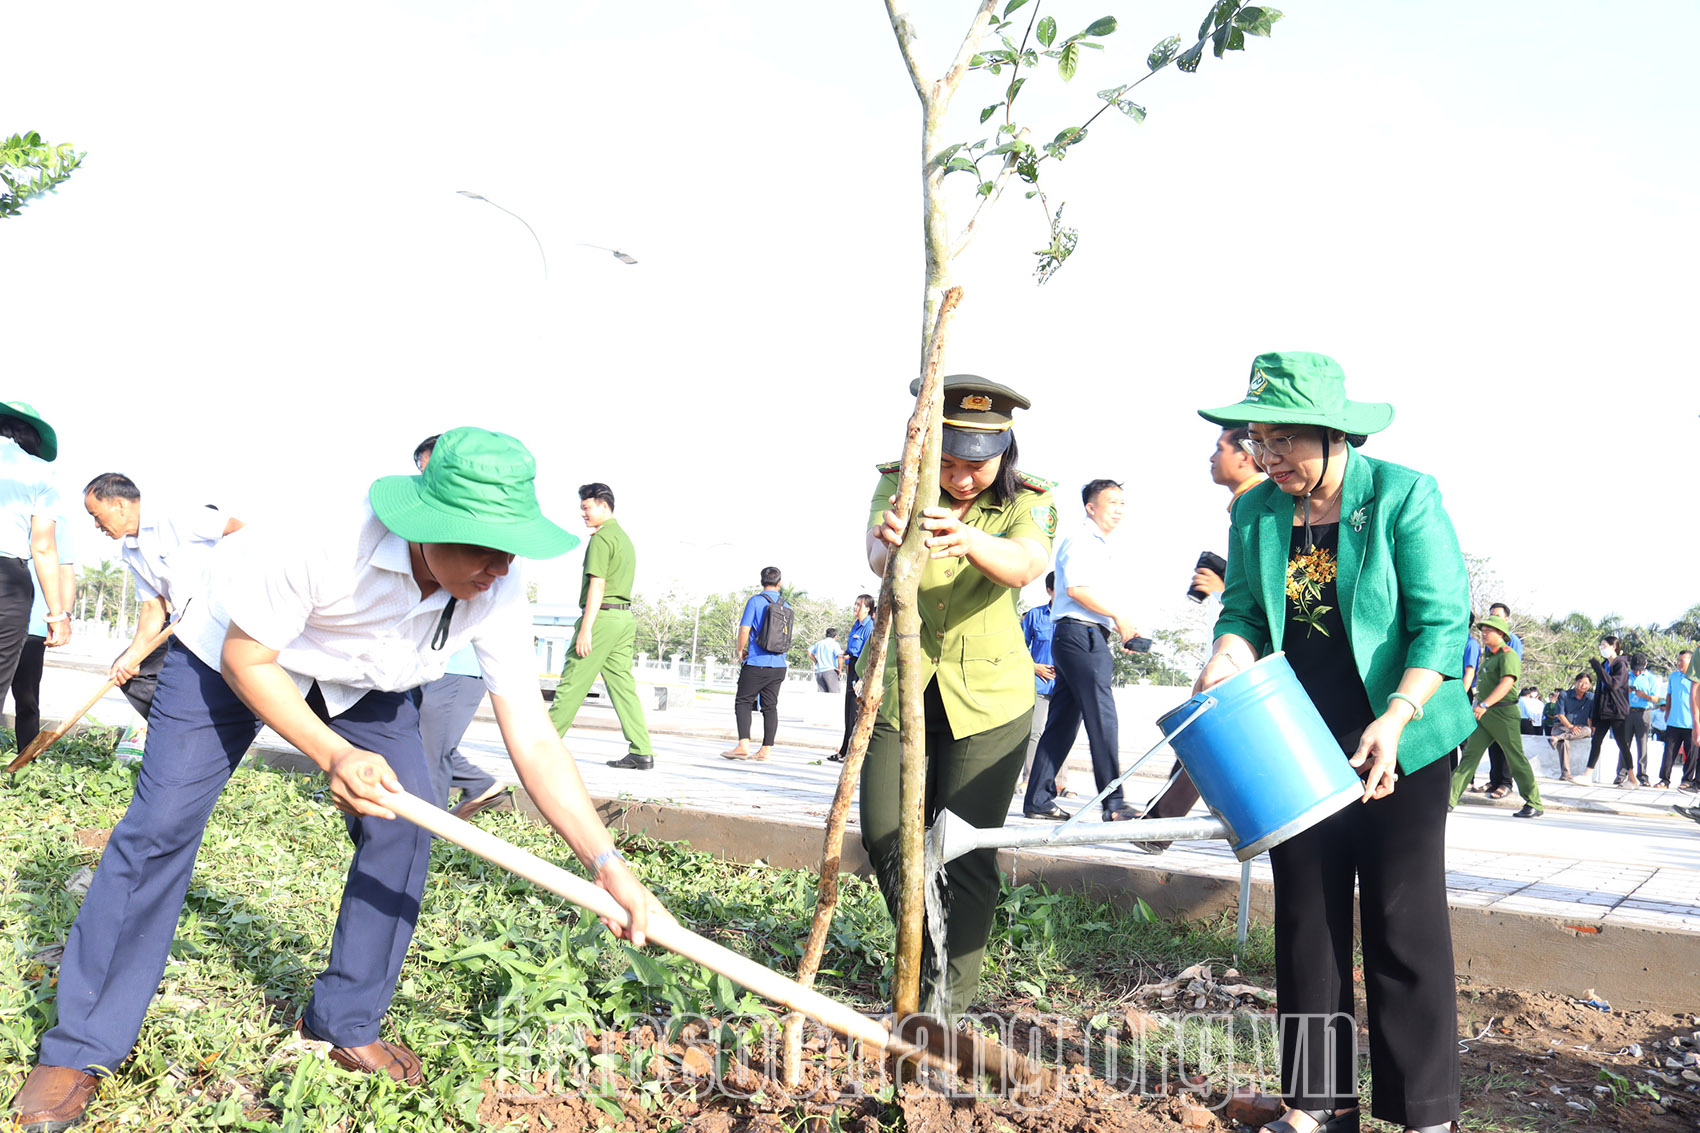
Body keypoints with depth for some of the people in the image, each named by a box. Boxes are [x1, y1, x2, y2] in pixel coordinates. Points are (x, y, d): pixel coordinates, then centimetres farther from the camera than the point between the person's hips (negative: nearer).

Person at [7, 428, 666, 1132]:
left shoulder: (497, 594, -30)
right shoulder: (326, 543, -42)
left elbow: (532, 739, -28)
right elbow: (246, 659, -26)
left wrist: (606, 862, -36)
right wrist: (333, 754, -41)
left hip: (367, 686, 4)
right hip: (231, 657, -3)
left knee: (401, 827, -10)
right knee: (159, 827, -9)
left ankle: (343, 1025, 10)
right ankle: (81, 1047, 7)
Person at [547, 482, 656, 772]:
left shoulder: (601, 538, -8)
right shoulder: (624, 538, 21)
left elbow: (598, 585, -16)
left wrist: (586, 628, -18)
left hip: (602, 616, -9)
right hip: (626, 617, 9)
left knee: (572, 683, -2)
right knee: (623, 685, 5)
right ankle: (642, 752, -1)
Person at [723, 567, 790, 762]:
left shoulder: (755, 601, -7)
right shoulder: (786, 606, 9)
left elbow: (744, 630, -12)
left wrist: (740, 651, 3)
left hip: (756, 664, -5)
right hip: (779, 665, 5)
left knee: (743, 702, 2)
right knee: (770, 706, 8)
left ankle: (743, 745, -10)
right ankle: (766, 749, 7)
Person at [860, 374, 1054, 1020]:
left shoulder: (1027, 504, -9)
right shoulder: (900, 485, -5)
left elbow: (1026, 564, -32)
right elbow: (876, 552, -27)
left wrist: (970, 540, -54)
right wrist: (888, 544, -53)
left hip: (988, 699, -2)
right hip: (897, 689, 2)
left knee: (968, 856, -3)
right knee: (884, 838, 4)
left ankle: (949, 1003, 14)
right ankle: (924, 960, 30)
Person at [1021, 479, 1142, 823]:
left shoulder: (1101, 547, 27)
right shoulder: (1081, 540, -4)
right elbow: (1076, 588, -18)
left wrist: (1123, 631, 16)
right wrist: (1119, 615, -14)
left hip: (1094, 639, 10)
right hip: (1080, 634, -10)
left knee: (1063, 722, 8)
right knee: (1102, 717, -13)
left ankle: (1038, 800, 10)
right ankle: (1113, 804, -14)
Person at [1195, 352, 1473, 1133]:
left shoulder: (1404, 496, -11)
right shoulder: (1255, 513, 3)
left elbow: (1442, 623, -14)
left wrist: (1395, 718, -26)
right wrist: (1231, 657, -13)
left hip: (1399, 745, -4)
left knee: (1403, 924, -1)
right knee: (1306, 920, 8)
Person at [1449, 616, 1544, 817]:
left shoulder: (1508, 655, -11)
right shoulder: (1487, 655, 17)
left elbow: (1507, 683, -25)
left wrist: (1485, 705, -34)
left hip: (1504, 714, -8)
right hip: (1484, 714, 8)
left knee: (1516, 759, -2)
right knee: (1470, 754, 2)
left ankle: (1535, 805, 8)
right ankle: (1450, 798, -1)